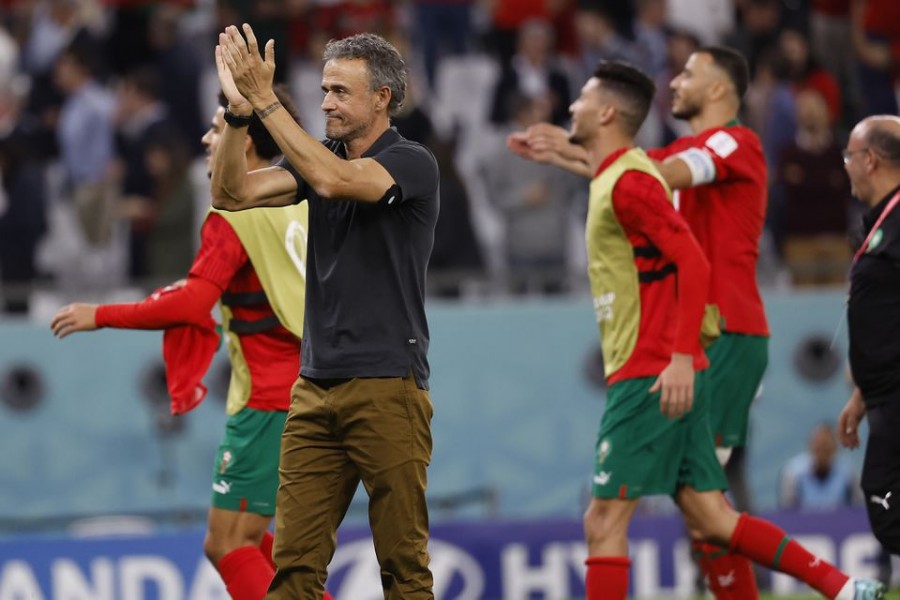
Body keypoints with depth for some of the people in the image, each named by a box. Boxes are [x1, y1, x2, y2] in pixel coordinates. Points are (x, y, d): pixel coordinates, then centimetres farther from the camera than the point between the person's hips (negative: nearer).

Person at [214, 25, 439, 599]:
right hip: (317, 386, 6)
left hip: (388, 386, -6)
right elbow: (232, 193, 0)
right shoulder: (319, 159, 13)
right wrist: (238, 110, -13)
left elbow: (334, 180, -26)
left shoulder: (412, 163, -8)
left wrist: (266, 99, -26)